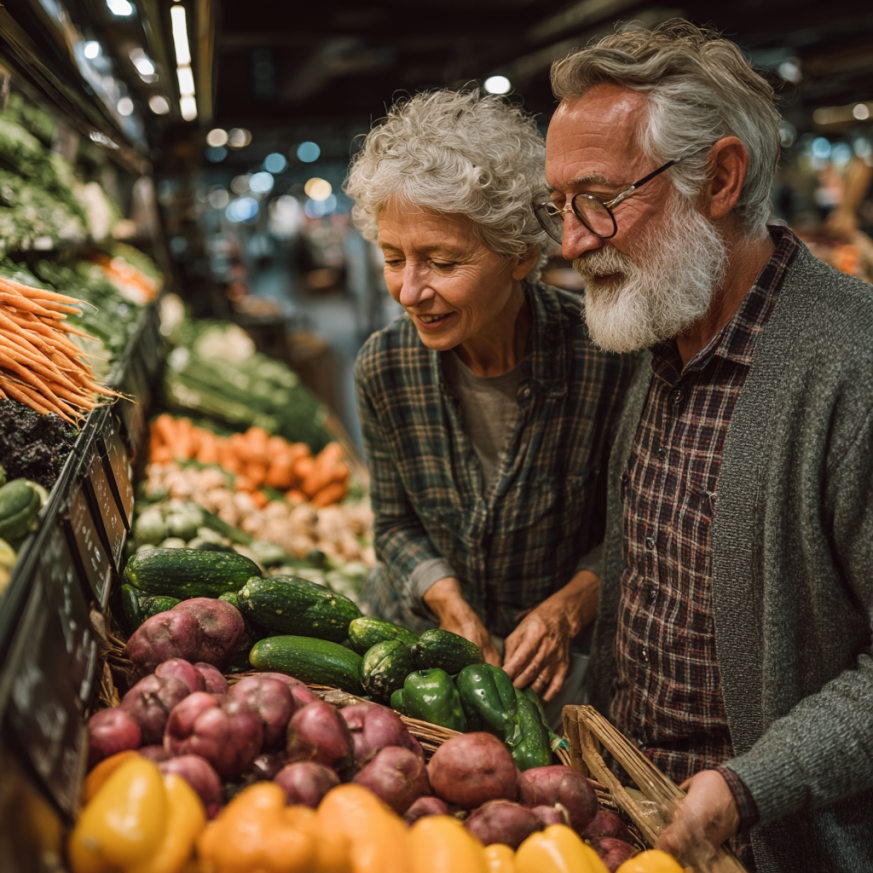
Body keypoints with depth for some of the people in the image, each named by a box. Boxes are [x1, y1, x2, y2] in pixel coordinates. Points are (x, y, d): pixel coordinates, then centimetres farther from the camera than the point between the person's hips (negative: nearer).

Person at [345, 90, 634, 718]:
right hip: (418, 635, 2)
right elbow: (397, 523, 1)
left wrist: (566, 611, -19)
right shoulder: (385, 368, -13)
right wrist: (453, 608, -13)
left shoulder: (608, 361, -23)